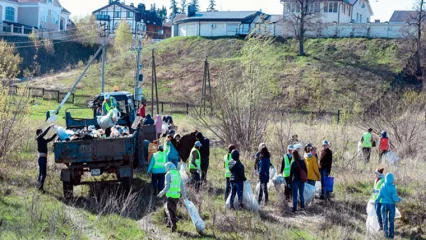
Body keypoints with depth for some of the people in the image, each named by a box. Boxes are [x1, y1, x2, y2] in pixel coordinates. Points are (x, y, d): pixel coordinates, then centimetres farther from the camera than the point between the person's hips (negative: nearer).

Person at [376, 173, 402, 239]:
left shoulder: (382, 187, -6)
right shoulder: (393, 188, -15)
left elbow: (379, 197, -2)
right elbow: (394, 198, -16)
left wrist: (376, 201, 18)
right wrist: (399, 199, 5)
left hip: (384, 205, 1)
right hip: (391, 205, -1)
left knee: (385, 220, 14)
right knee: (391, 221, 12)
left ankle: (386, 232, 3)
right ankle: (391, 234, 14)